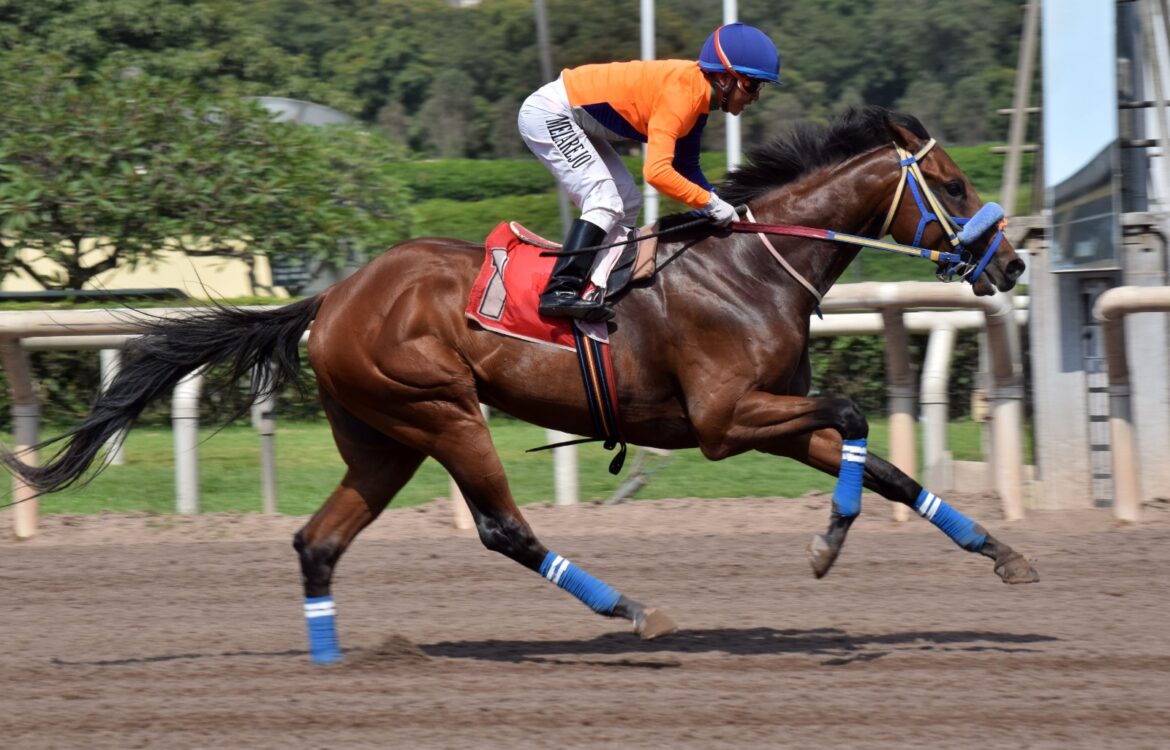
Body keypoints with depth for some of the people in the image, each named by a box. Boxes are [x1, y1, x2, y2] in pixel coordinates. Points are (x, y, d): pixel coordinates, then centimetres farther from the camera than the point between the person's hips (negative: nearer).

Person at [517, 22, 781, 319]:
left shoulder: (698, 96, 3)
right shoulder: (679, 94, -27)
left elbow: (685, 167, 11)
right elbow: (656, 172, -35)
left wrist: (720, 206, -3)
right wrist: (710, 202, -26)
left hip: (572, 122, 11)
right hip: (548, 114, -11)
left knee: (628, 202, 12)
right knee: (606, 201, -20)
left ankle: (600, 288, 10)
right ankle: (560, 292, -27)